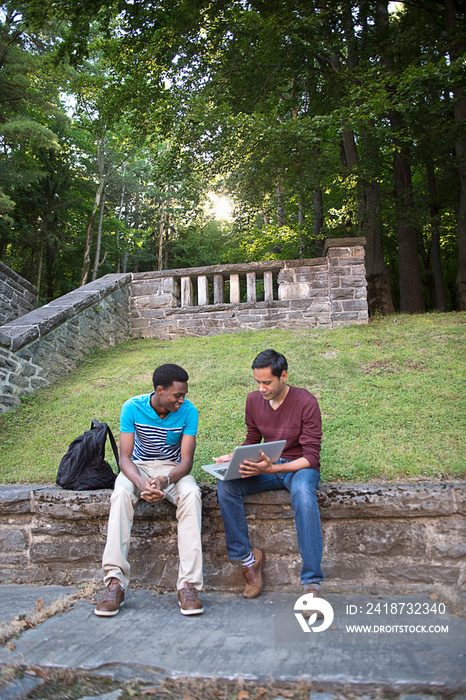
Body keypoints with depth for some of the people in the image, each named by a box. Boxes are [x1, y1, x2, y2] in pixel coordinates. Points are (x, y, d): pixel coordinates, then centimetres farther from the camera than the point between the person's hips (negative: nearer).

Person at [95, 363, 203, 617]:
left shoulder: (188, 411, -14)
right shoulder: (132, 408, -15)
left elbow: (186, 461, -17)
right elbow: (125, 458, -17)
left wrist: (166, 480, -39)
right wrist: (141, 483, -39)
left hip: (173, 469, 0)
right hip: (138, 467, 0)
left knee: (191, 493, -34)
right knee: (121, 493, -34)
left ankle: (188, 584, -33)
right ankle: (115, 582, -32)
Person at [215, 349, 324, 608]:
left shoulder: (306, 403, -16)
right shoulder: (254, 400, 0)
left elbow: (311, 457, -18)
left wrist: (271, 468, -32)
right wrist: (233, 457, -8)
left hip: (299, 467, -4)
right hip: (267, 467, 5)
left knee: (303, 493, -40)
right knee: (227, 485, -23)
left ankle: (312, 583, -36)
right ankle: (248, 558, -12)